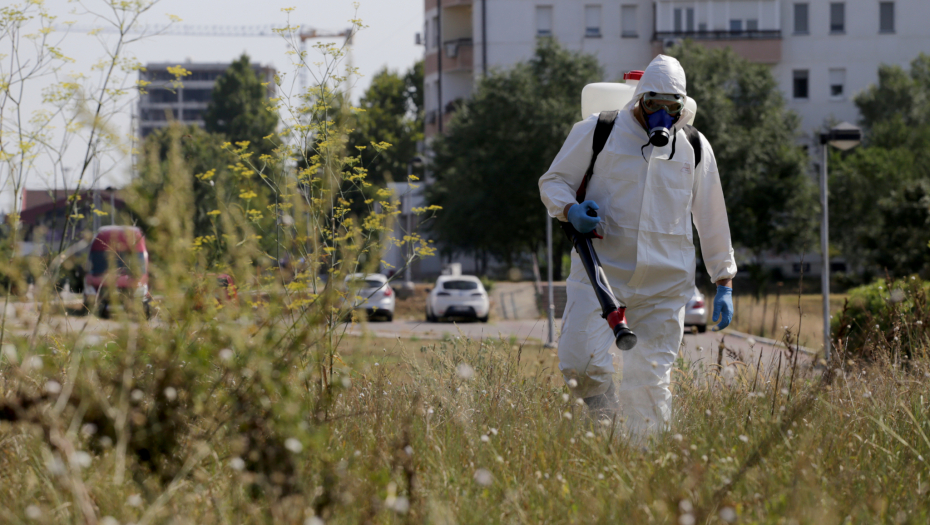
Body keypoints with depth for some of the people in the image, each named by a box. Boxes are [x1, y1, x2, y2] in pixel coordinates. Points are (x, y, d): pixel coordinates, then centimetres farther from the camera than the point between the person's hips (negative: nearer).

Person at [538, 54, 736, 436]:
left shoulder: (695, 149, 11)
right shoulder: (596, 132, 2)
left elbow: (712, 219, 19)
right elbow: (553, 182, 10)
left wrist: (724, 282, 17)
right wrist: (571, 210, -13)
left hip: (665, 283, 2)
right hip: (601, 272, -2)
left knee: (650, 382, -2)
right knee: (580, 361, -20)